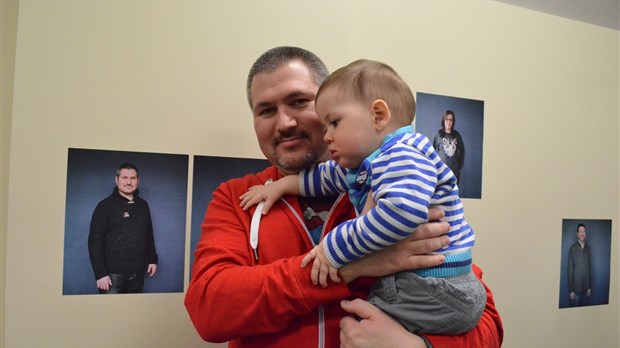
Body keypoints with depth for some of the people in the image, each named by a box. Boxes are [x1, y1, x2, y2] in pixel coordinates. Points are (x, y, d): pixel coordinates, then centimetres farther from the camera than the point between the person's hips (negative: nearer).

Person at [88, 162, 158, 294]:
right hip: (113, 273, -4)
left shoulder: (143, 205, 10)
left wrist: (152, 259, 12)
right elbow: (95, 241, -9)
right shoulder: (106, 205, -5)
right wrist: (100, 273, -14)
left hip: (138, 273, 5)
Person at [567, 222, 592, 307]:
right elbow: (570, 269, -8)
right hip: (576, 287, -4)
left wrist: (590, 286, 7)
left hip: (586, 287, 4)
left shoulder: (588, 248, 6)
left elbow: (590, 267, 10)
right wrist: (571, 290, -11)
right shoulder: (573, 248, -9)